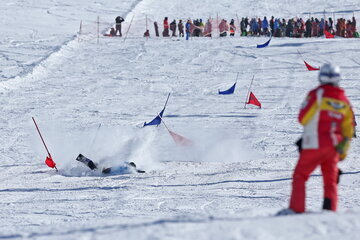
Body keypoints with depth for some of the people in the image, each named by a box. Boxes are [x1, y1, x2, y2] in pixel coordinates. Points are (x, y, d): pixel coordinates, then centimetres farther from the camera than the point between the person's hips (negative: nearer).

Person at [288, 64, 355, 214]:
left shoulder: (317, 94, -8)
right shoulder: (344, 100, 8)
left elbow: (303, 118, -7)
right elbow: (349, 128, 12)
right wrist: (343, 150, 21)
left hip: (315, 145, -5)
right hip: (334, 147, 5)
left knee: (299, 177, 3)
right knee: (330, 181, 14)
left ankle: (297, 210, -6)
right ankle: (330, 211, 6)